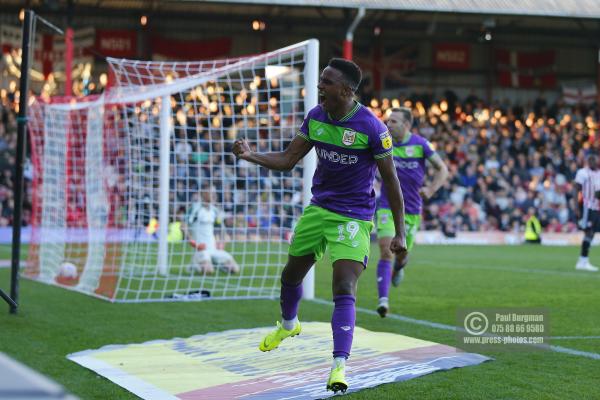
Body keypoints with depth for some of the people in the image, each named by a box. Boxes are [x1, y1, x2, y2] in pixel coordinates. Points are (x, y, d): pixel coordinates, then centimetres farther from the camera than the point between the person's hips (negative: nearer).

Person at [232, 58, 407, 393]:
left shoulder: (371, 127, -17)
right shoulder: (315, 117, -1)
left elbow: (391, 180, -11)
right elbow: (287, 160, 6)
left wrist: (400, 233, -11)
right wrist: (251, 155, -12)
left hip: (354, 218, -6)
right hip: (318, 209, 6)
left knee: (344, 289, -18)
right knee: (291, 275, 19)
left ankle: (340, 366, -20)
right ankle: (288, 325, 50)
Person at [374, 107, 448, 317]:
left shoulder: (420, 144, -7)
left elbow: (442, 169, -4)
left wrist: (431, 189, -19)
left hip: (412, 210, 1)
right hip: (387, 207, -1)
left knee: (403, 252, 15)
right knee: (386, 251, -18)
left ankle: (398, 267, 54)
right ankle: (383, 300, -20)